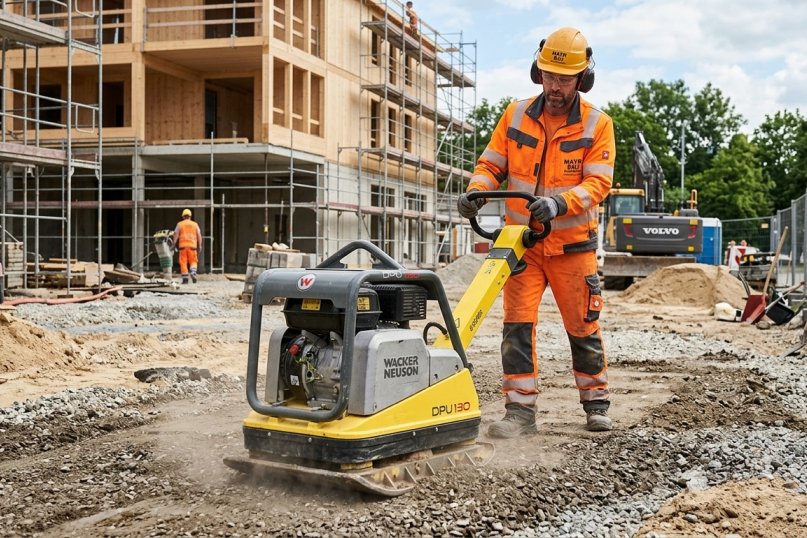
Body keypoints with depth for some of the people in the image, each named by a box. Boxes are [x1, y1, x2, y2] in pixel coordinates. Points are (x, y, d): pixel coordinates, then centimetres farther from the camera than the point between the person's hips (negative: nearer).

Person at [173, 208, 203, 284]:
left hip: (182, 245, -1)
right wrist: (199, 246, 11)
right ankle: (193, 273, -18)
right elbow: (199, 235, 7)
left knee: (183, 262, 3)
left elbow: (176, 234, -1)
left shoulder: (180, 224, 6)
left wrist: (174, 244, 0)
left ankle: (185, 278, 0)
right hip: (192, 245, 1)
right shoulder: (195, 224, 9)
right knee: (193, 261, 8)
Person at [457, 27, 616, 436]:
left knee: (583, 328, 8)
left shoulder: (597, 125, -6)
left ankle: (596, 404, 26)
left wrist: (559, 203, -33)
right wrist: (476, 191, -18)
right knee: (517, 325, -5)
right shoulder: (516, 115, 1)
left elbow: (597, 182, -15)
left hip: (572, 245, -1)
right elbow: (491, 164, 4)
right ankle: (520, 410, 2)